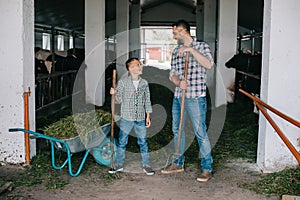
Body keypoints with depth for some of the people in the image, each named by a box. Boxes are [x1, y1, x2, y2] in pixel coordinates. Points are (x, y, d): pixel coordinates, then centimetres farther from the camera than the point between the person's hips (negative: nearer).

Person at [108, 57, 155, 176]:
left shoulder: (144, 83, 5)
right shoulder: (122, 82, -4)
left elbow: (147, 100, 9)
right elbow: (119, 100, 0)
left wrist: (148, 116, 7)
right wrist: (114, 94, -20)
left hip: (140, 118, 2)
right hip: (126, 118, -2)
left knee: (143, 142, 7)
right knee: (122, 141, 7)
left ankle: (146, 165, 19)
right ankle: (119, 164, 21)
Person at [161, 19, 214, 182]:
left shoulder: (202, 46, -2)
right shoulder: (176, 51, 14)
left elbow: (209, 65, -19)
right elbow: (172, 73, 9)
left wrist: (191, 49, -21)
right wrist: (179, 82, -13)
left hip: (196, 98, -6)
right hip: (178, 96, 7)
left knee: (200, 133, -6)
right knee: (177, 130, 14)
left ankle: (207, 168, 5)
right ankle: (178, 163, 29)